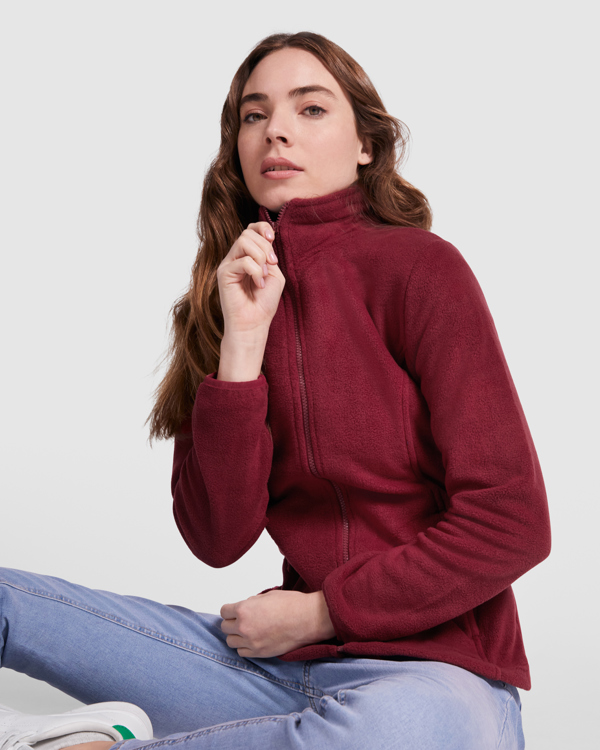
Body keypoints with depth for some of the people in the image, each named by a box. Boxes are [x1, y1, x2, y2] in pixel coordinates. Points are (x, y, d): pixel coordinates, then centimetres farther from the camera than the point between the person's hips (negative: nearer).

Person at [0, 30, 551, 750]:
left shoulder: (418, 267, -7)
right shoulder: (231, 295, 7)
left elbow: (512, 522, -12)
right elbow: (218, 541, -4)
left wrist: (320, 610, -8)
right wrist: (242, 342, -12)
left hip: (432, 670, -3)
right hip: (290, 663, 3)